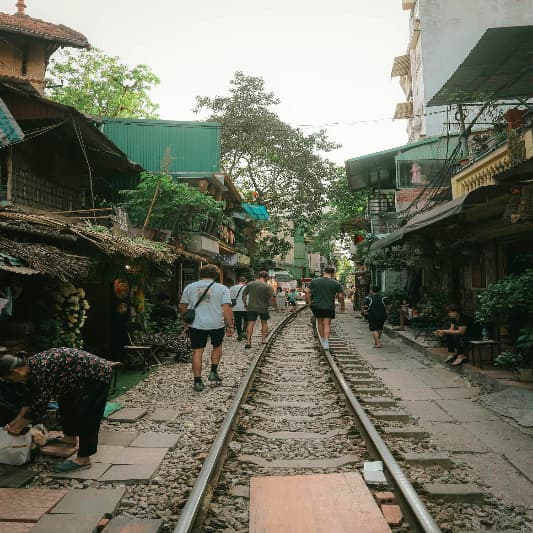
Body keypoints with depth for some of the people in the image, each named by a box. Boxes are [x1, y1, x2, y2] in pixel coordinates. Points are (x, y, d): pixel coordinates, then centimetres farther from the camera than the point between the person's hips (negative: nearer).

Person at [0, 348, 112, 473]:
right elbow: (32, 397, 14)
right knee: (66, 404, 21)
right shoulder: (31, 367, 2)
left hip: (97, 375, -10)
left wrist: (19, 426, -8)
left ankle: (83, 459, -4)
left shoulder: (42, 370, -26)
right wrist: (17, 419, 14)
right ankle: (70, 437, 37)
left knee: (86, 416, -9)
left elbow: (40, 404, -20)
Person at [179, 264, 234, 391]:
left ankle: (197, 382, 8)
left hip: (196, 325, 1)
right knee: (217, 346, 23)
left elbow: (182, 307, 8)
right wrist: (231, 325, -3)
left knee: (197, 352, 6)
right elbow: (227, 308, -8)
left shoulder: (190, 287, 5)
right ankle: (213, 372, 21)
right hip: (216, 324, 0)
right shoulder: (222, 288, -1)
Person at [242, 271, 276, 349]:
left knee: (250, 324, 0)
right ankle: (263, 338, 23)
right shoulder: (267, 286, -9)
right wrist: (275, 307, -2)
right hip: (263, 308, -2)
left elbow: (243, 295, 8)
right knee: (264, 322, 18)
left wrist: (245, 304, 20)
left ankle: (248, 341, -8)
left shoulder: (250, 284, 3)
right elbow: (272, 298, -15)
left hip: (251, 307, 2)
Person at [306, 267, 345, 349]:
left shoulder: (314, 281, 1)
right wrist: (342, 305, 10)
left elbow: (307, 292, -2)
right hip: (329, 307, -2)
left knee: (320, 323, 17)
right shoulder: (336, 283, -3)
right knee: (327, 324, 4)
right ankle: (326, 343, -7)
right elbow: (341, 296, -5)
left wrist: (309, 302, 8)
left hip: (316, 306, 2)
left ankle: (323, 341, 26)